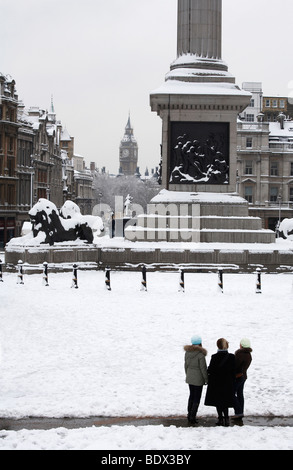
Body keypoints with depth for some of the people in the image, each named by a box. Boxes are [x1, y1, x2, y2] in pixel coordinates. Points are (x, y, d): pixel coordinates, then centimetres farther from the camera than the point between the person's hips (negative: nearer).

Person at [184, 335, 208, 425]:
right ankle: (192, 417, 4)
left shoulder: (187, 352, 0)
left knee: (191, 396, 20)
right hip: (198, 379, -6)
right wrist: (206, 379, -5)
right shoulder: (200, 354, -20)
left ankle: (189, 415, 26)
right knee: (196, 398, 3)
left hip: (189, 378, 6)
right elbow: (203, 368, -15)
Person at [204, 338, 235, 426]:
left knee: (218, 402, 10)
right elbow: (234, 371, -3)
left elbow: (210, 370, -9)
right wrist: (232, 382, 8)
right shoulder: (231, 357, -10)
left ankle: (221, 418, 12)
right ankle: (226, 418, 9)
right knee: (225, 402, 13)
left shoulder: (214, 357, -15)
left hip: (216, 383, -1)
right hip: (227, 383, 2)